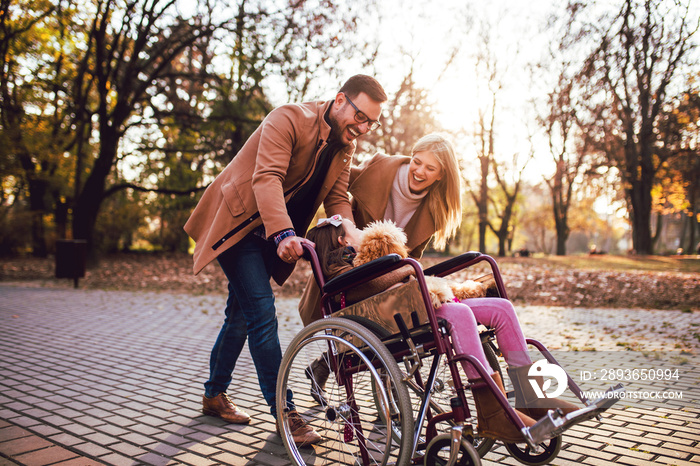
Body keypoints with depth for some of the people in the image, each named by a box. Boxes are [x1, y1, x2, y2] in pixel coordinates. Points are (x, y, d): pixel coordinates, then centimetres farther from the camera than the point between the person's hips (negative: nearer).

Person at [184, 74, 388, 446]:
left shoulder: (345, 147, 3)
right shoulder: (289, 119, -22)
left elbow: (338, 199, -3)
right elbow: (267, 177, -35)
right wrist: (283, 233, -49)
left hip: (269, 234, 8)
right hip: (238, 223, -8)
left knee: (242, 313, 14)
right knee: (262, 311, -14)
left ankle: (214, 395, 29)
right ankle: (284, 412, -5)